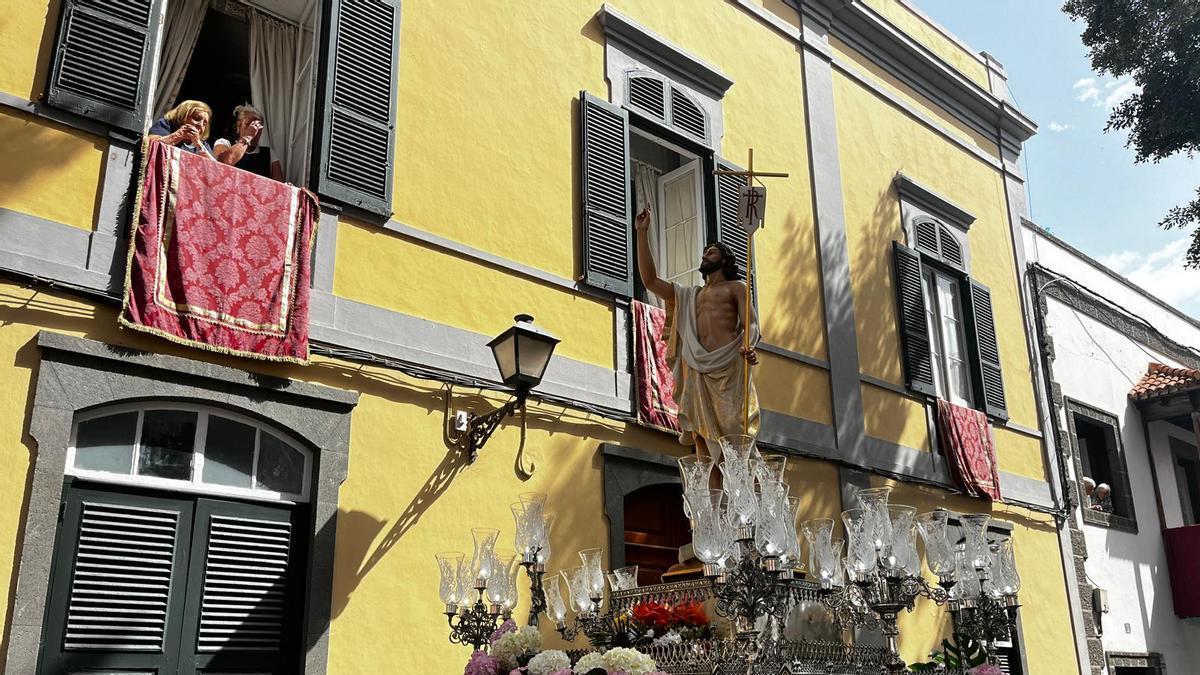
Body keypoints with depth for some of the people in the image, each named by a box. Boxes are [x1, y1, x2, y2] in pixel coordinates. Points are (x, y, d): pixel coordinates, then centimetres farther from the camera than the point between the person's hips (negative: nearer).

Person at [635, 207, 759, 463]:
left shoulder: (735, 287, 18)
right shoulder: (689, 296, 30)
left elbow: (751, 324, 4)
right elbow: (649, 280, 22)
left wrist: (748, 347, -20)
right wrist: (642, 233, 20)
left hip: (729, 367, -4)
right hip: (698, 371, 4)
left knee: (734, 435, -14)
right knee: (703, 434, -7)